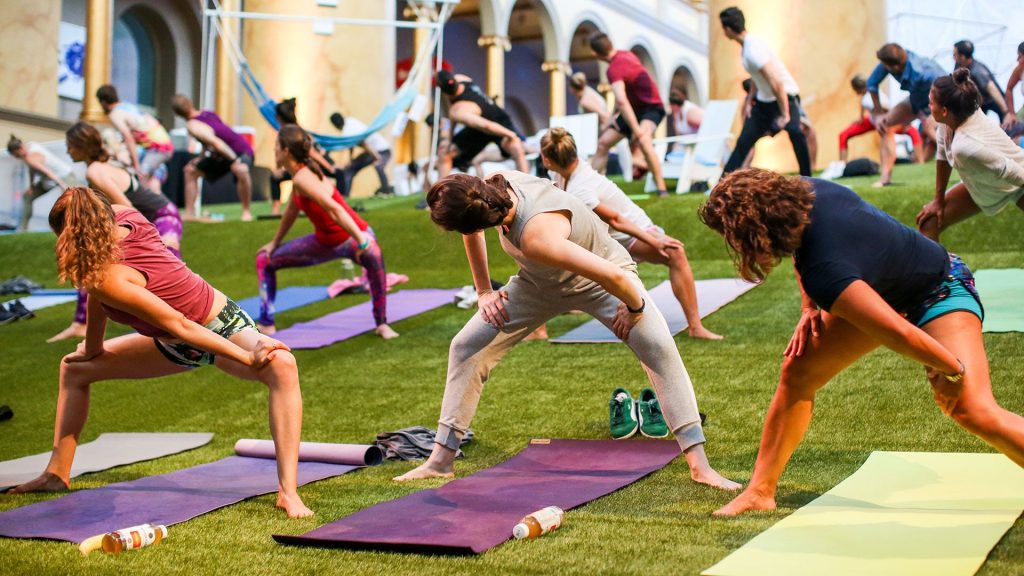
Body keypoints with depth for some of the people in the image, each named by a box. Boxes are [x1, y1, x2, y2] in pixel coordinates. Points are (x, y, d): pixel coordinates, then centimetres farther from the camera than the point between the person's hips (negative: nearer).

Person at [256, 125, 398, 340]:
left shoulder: (301, 179, -25)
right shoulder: (301, 175, 3)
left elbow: (333, 208, -35)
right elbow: (291, 211, 18)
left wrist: (361, 239, -43)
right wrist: (275, 243, 29)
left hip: (351, 238, -10)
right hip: (325, 242, 10)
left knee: (372, 254, -47)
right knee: (265, 259, 15)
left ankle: (382, 324, -36)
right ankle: (266, 324, 22)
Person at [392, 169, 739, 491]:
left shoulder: (536, 237, -45)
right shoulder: (496, 184, -24)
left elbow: (614, 277, -44)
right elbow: (473, 230, 1)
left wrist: (634, 309, -24)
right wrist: (484, 291, 0)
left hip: (600, 280, -7)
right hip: (540, 283, 7)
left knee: (659, 348, -27)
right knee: (467, 347, -3)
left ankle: (699, 465, -23)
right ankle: (442, 459, 8)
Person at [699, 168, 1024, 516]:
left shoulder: (824, 274, -41)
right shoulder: (806, 191, -17)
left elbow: (899, 334, -40)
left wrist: (950, 370, -24)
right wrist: (809, 308, 2)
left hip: (940, 292, -9)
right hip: (885, 285, 9)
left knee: (973, 412, -27)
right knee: (797, 371, 4)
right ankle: (760, 491, 12)